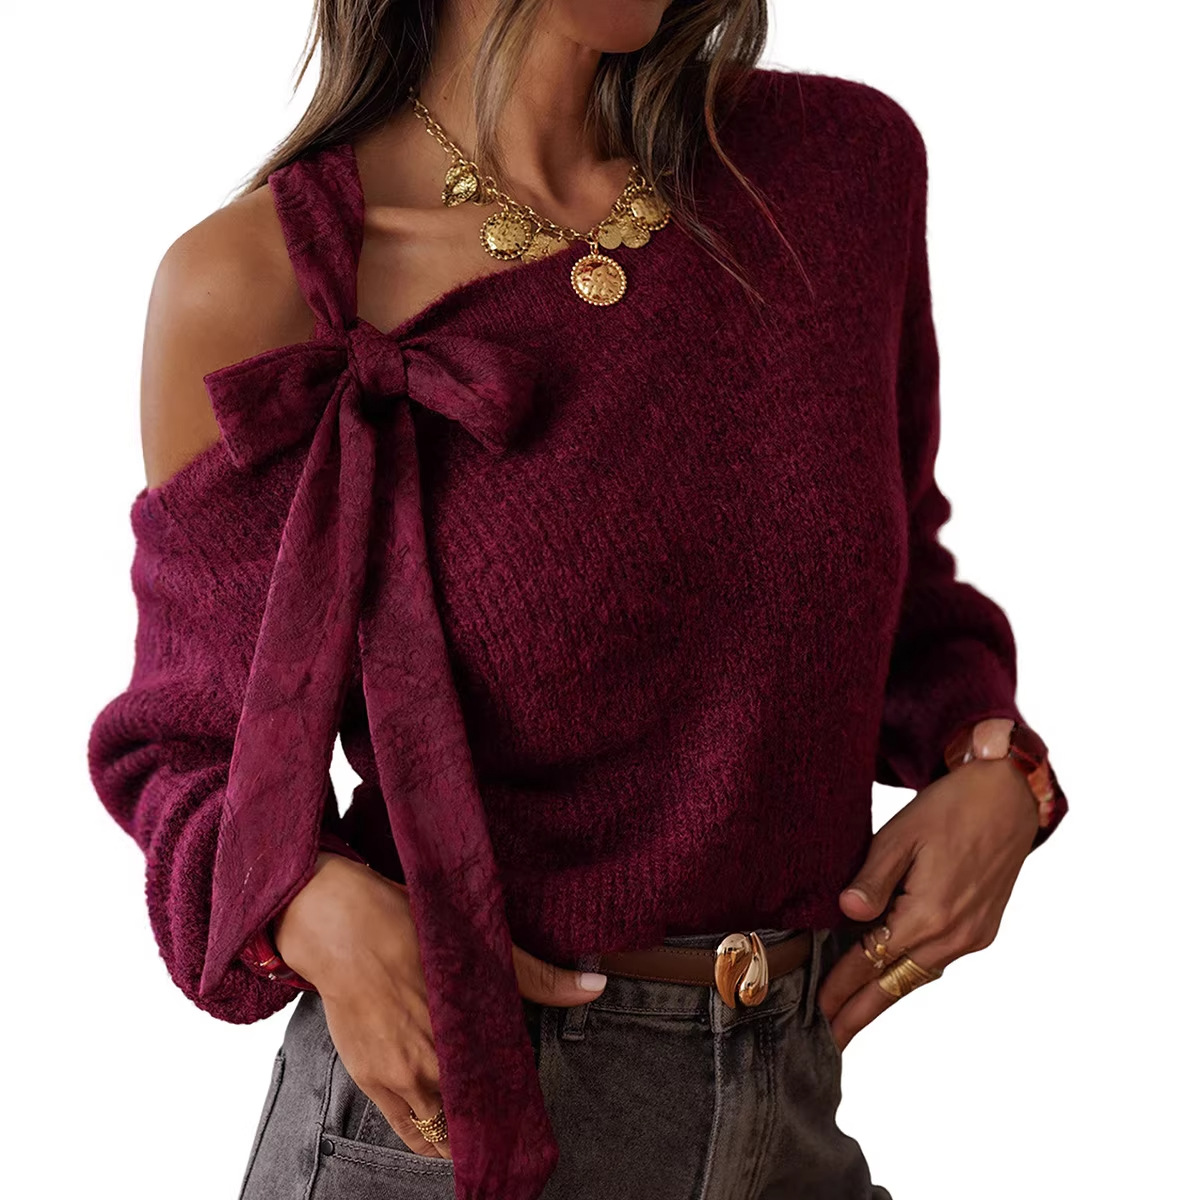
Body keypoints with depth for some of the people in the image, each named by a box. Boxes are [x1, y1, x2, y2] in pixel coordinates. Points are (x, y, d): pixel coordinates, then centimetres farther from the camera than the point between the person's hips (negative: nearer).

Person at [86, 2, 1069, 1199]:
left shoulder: (843, 161, -3)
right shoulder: (259, 281, -13)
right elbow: (189, 741, -2)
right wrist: (313, 902, -22)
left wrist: (990, 759, -7)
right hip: (448, 1102, -3)